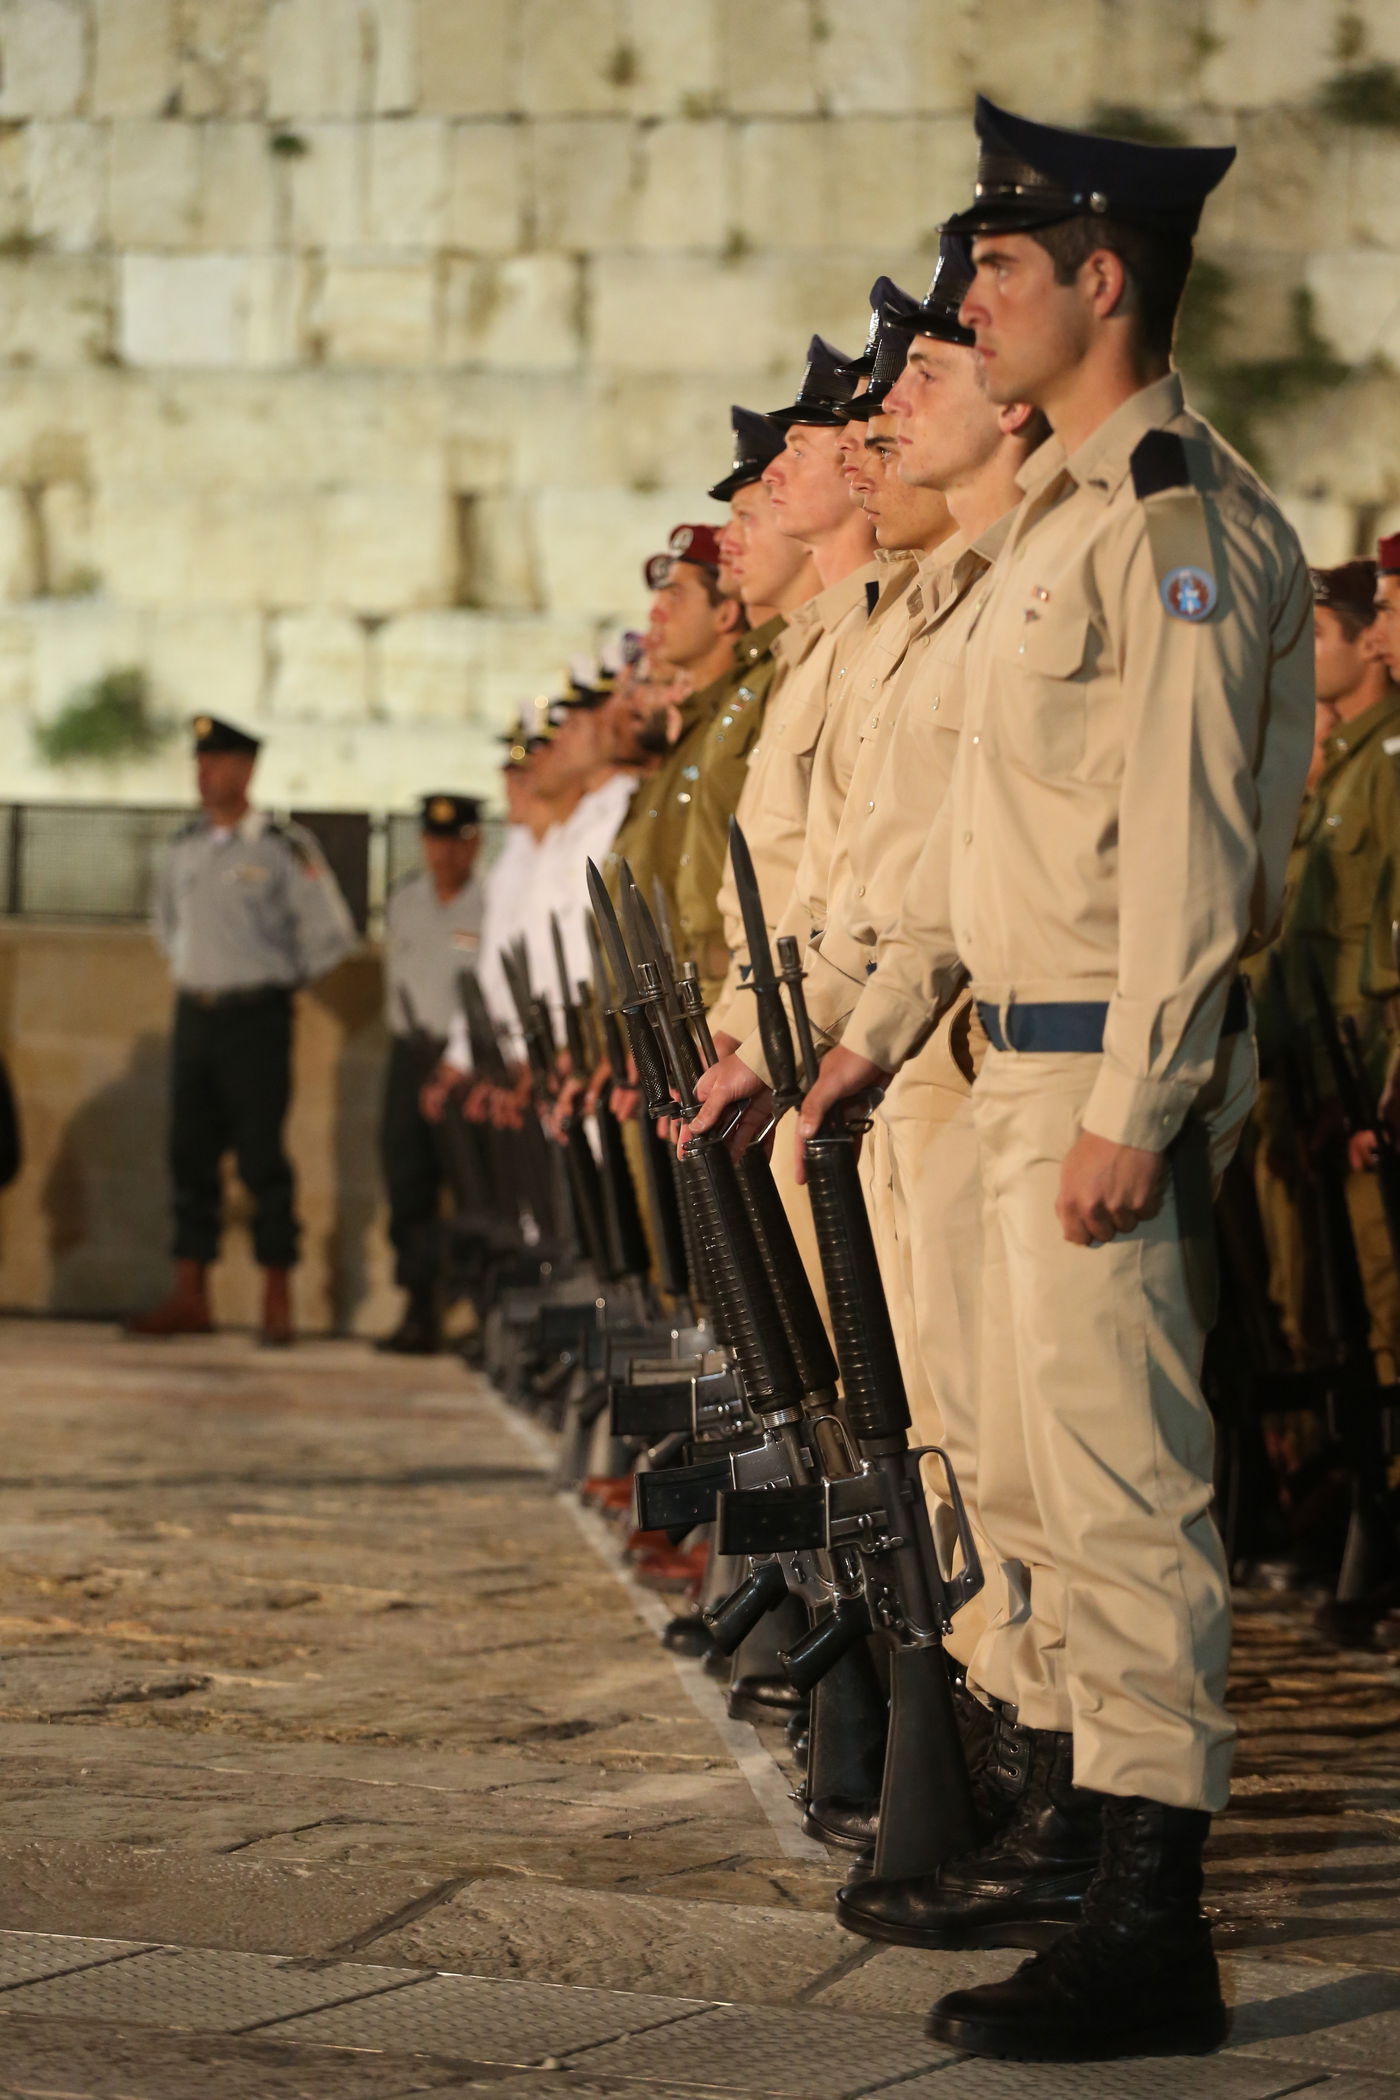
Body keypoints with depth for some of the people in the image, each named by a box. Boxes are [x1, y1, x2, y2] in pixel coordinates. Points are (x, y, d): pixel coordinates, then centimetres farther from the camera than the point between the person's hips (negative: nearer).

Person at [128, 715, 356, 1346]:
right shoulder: (184, 846, 10)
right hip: (193, 1010, 6)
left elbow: (333, 934, -3)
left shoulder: (285, 848, -7)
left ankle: (277, 1299, 1)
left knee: (262, 1157, -5)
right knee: (191, 1153, 6)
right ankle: (189, 1297, 11)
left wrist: (276, 979, 3)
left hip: (256, 1016, -6)